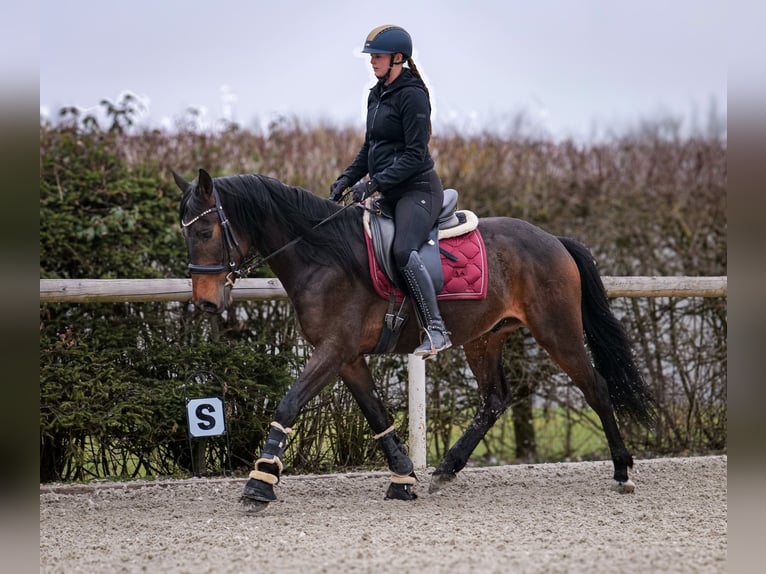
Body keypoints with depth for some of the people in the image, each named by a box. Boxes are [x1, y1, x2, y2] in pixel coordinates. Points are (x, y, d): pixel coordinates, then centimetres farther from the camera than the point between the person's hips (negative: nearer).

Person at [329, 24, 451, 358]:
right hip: (391, 193, 10)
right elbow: (370, 148, 24)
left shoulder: (412, 96, -12)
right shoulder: (376, 95, 15)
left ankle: (436, 331, -35)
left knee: (402, 249, -31)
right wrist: (347, 179, 11)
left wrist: (374, 183, -22)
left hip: (418, 189, -10)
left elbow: (414, 155, -18)